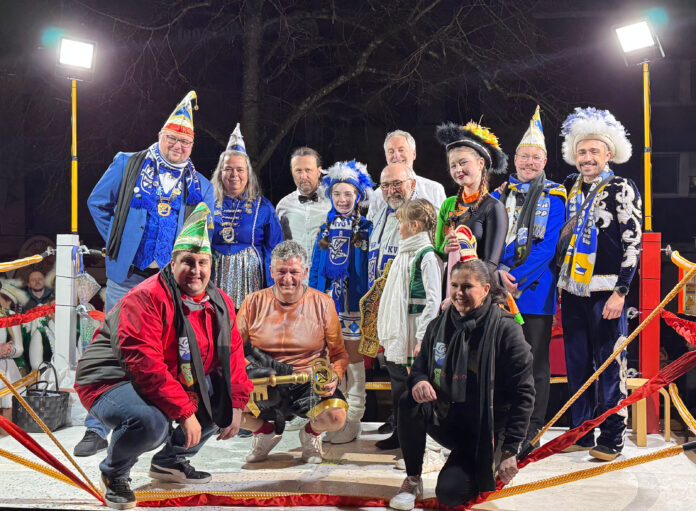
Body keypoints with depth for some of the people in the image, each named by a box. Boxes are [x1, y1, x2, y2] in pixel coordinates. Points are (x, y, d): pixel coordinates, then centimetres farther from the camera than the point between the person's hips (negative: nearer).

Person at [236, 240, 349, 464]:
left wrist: (333, 376, -17)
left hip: (310, 385, -1)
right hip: (263, 385, 1)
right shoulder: (254, 303, 2)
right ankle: (266, 431, 10)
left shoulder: (322, 304, 0)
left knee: (335, 416, -31)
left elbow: (339, 353, 5)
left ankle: (311, 433, 12)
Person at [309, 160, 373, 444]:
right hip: (328, 299, 4)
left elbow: (371, 269, -3)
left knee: (353, 358, 2)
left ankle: (353, 420, 9)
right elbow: (316, 268, 13)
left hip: (353, 300, -4)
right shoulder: (326, 228, 11)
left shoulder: (366, 229, -1)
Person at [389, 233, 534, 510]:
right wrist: (419, 381, -17)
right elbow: (421, 365, 11)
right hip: (445, 421, 4)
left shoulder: (506, 329, -14)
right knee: (409, 403, -27)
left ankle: (487, 466, 16)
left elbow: (523, 393, -14)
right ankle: (413, 480, -6)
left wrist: (510, 451, -18)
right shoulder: (439, 326, 1)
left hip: (484, 432, -4)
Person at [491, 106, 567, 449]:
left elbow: (547, 247, -9)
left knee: (535, 364, 2)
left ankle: (531, 431, 10)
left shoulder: (554, 197, 1)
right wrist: (498, 273, -12)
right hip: (498, 290, 3)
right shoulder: (500, 195, 11)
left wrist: (516, 278, -17)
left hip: (535, 290, -3)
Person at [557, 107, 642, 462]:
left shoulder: (622, 190, -4)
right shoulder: (570, 188, 13)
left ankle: (611, 439, 7)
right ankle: (580, 433, 20)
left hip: (605, 292, -6)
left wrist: (620, 292, -13)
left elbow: (632, 244, -8)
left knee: (610, 365, -2)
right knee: (576, 365, 10)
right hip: (572, 290, 6)